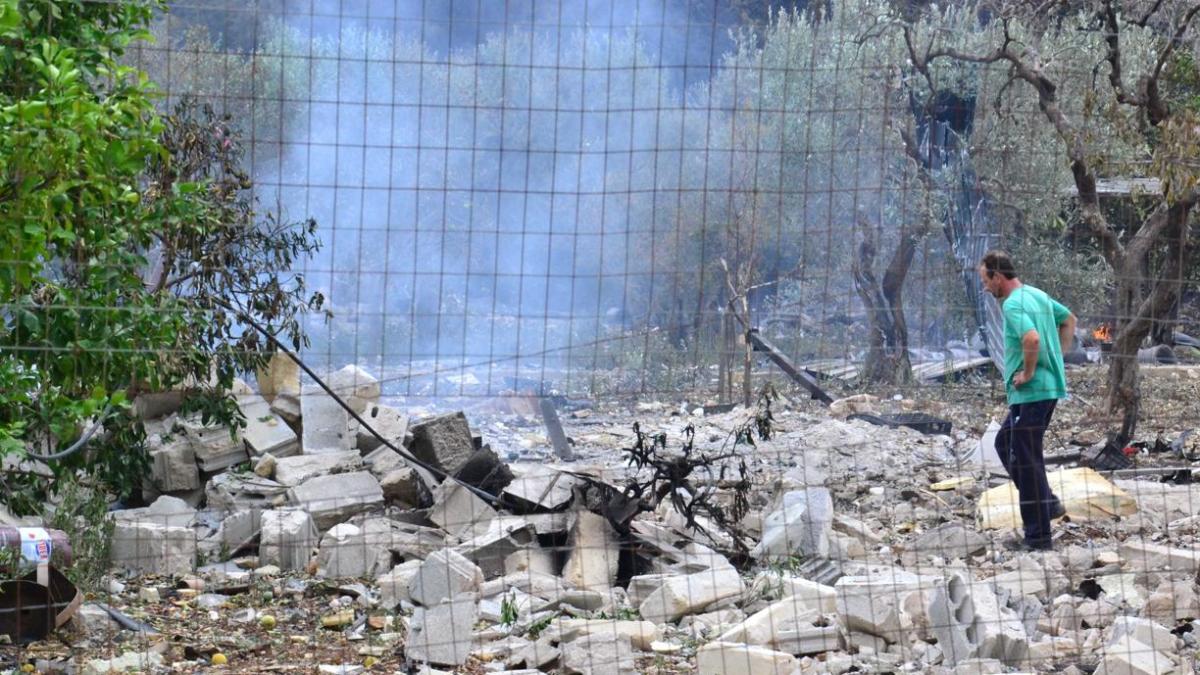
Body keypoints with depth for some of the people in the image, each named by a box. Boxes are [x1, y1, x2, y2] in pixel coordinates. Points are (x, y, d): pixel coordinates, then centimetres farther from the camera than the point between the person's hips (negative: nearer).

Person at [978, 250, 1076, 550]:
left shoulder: (1013, 304, -17)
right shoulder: (1037, 294, 13)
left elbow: (1032, 338, -34)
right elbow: (1069, 320, 27)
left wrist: (1029, 372, -19)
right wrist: (1057, 359, 21)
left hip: (1030, 391, -10)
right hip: (1050, 385, 10)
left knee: (1025, 459, -3)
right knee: (1005, 443, 23)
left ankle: (1038, 535, 0)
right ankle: (1048, 503, 20)